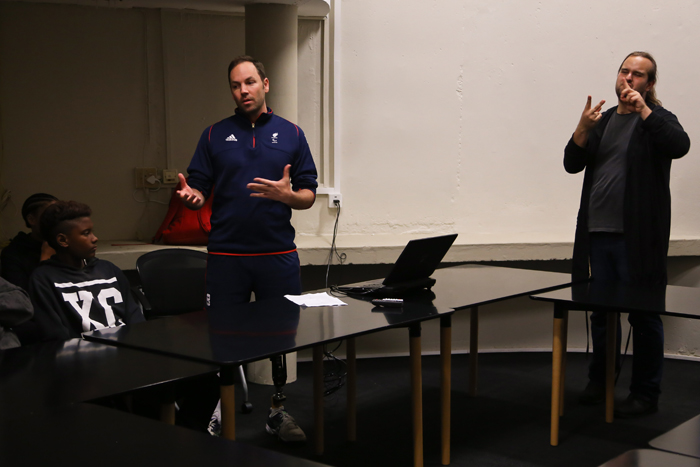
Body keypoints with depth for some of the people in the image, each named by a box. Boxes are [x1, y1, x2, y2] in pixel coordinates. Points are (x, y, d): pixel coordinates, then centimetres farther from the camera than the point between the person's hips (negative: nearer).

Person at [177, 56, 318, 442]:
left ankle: (279, 409, 19)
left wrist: (286, 195, -15)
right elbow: (198, 190, 6)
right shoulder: (215, 135, 9)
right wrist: (192, 196, -17)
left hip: (278, 254, 0)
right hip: (226, 254, 0)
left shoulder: (290, 134, 8)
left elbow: (309, 196, 6)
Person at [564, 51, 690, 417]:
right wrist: (583, 128, -9)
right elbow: (572, 164, 7)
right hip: (599, 234, 6)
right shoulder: (604, 120, 16)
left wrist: (643, 109, -21)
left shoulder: (656, 120, 0)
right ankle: (600, 382, 27)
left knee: (644, 314, -1)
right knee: (601, 312, 14)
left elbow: (679, 146, -21)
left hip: (637, 236, -6)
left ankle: (645, 394, 8)